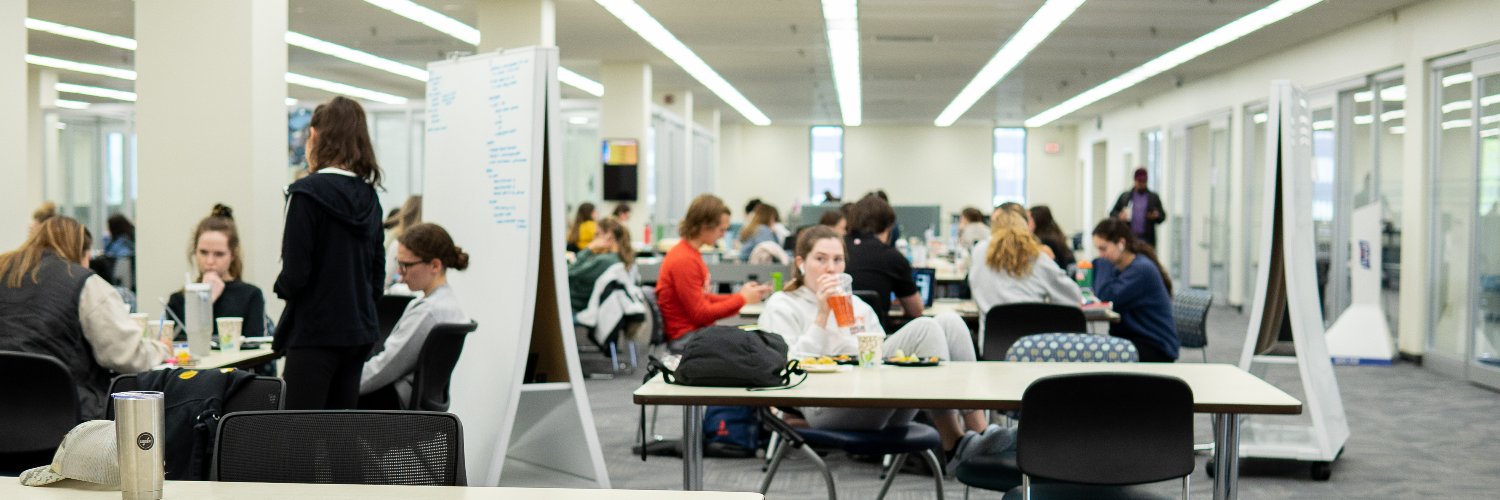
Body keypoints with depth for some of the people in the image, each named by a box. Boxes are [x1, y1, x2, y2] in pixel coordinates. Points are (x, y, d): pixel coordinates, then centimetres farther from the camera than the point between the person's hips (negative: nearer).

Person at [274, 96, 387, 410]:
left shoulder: (308, 192, -12)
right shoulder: (368, 196, 9)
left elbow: (295, 273, -14)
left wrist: (283, 288, 6)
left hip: (316, 332, -7)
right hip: (360, 331, 7)